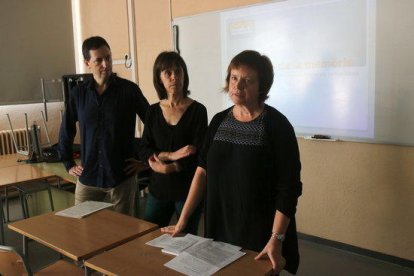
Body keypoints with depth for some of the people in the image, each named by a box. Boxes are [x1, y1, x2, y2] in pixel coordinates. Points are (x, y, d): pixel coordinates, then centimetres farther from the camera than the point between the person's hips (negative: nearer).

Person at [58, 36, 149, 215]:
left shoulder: (129, 90, -6)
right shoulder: (78, 93, 2)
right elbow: (66, 131, 14)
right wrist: (69, 164, 12)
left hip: (122, 177, -2)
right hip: (87, 177, 3)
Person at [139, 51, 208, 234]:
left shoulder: (197, 110, -7)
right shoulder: (153, 111, 4)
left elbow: (199, 155, -11)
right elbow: (144, 151, -1)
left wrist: (169, 168, -17)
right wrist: (171, 155, -17)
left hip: (188, 189, -3)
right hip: (159, 187, 3)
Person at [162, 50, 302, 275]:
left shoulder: (277, 125, -14)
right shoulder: (219, 121, 2)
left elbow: (288, 187, -15)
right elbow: (203, 172, 3)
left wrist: (276, 239, -21)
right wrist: (182, 220, 1)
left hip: (260, 232, -5)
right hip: (220, 228, 5)